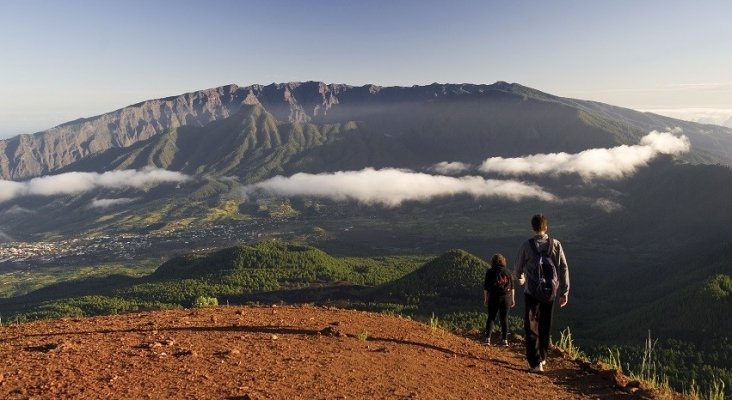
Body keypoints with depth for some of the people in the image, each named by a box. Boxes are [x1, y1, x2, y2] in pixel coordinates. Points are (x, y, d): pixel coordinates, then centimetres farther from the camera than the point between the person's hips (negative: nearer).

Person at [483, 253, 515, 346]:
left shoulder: (490, 272, -2)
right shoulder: (507, 272, 5)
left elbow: (486, 287, -2)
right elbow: (512, 286, 6)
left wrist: (485, 298, 7)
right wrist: (512, 299, 12)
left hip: (494, 297, -2)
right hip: (506, 297, 2)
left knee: (491, 317, 7)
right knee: (504, 318, 8)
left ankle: (487, 338, 1)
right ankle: (505, 340, 8)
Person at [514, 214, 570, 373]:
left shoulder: (527, 245, -8)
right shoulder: (555, 244, -3)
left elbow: (518, 268, 4)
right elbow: (564, 269, -4)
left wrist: (520, 279, 26)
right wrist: (564, 292, 3)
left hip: (532, 292, -3)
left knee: (531, 328, 4)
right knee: (545, 327, 19)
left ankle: (535, 363, -2)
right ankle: (542, 358, 33)